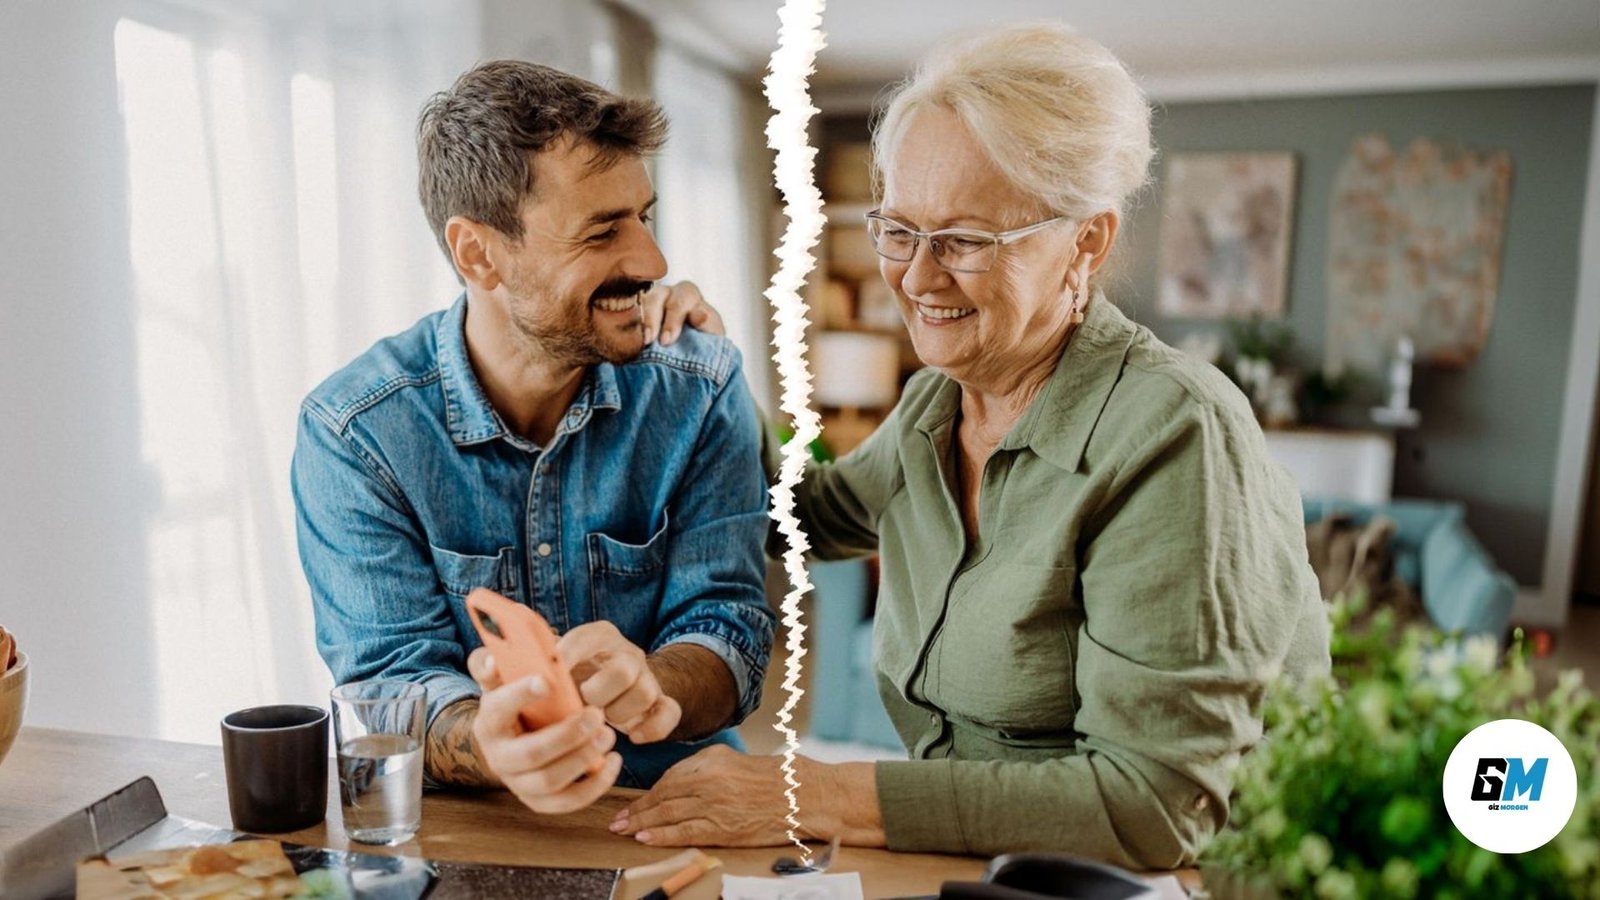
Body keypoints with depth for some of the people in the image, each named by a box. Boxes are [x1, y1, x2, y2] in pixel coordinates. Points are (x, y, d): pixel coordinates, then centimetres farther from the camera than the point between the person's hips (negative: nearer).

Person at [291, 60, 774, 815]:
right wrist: (490, 745, -34)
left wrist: (650, 685, -31)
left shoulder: (703, 395, -5)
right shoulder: (352, 431, -9)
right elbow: (394, 679, -11)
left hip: (669, 810, 1)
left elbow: (725, 626, -8)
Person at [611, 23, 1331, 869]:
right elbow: (815, 513, 19)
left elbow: (1155, 801, -24)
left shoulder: (1170, 434, -22)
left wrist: (820, 798, -24)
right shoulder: (936, 402, 1)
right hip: (963, 862, 6)